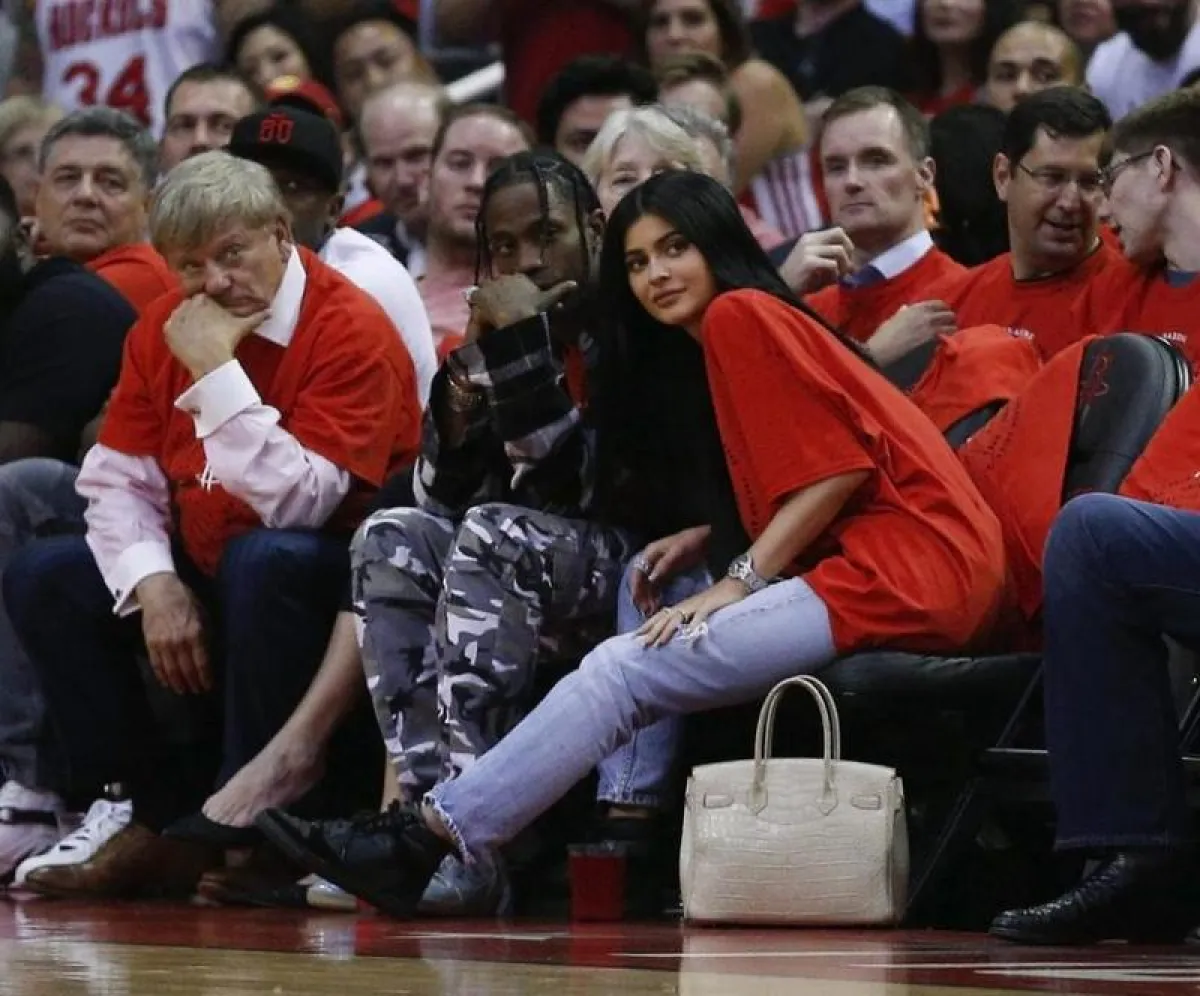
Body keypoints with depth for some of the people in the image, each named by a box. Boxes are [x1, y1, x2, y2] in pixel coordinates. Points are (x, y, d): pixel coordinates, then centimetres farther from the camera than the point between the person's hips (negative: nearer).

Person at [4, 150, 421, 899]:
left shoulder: (351, 332, -17)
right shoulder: (165, 329, 4)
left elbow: (297, 506, -28)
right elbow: (118, 479, 2)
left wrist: (216, 371, -27)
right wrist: (154, 583, -16)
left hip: (338, 580, -7)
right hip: (204, 574, 7)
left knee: (263, 562, -37)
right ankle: (147, 809, -7)